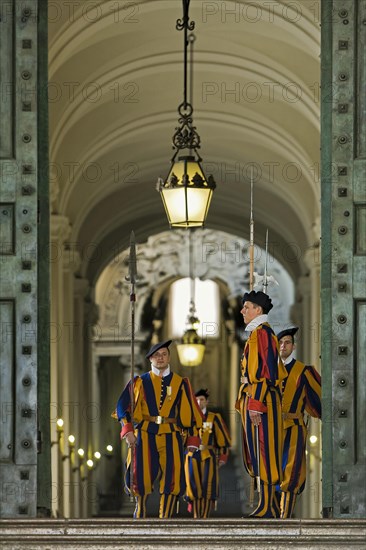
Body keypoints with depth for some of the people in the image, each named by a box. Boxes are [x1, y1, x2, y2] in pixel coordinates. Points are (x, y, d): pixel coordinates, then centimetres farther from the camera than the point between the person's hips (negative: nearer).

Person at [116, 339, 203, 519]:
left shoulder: (180, 383, 12)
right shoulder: (140, 382, 9)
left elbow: (191, 411, 12)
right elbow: (123, 406, 5)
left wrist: (193, 439, 5)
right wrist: (128, 431, -8)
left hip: (171, 436, 1)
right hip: (145, 434, -1)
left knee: (172, 477, -8)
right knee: (141, 476, -5)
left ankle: (165, 517, 2)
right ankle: (140, 510, 20)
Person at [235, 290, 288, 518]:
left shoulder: (262, 332, -13)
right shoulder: (258, 333, 19)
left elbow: (267, 370, -19)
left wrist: (256, 404, -22)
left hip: (260, 400, -11)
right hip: (257, 400, 11)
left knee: (262, 453, -9)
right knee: (258, 454, 11)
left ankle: (267, 508, -8)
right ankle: (269, 505, 13)